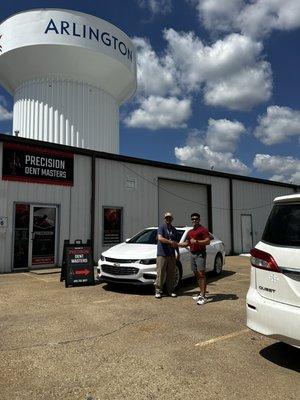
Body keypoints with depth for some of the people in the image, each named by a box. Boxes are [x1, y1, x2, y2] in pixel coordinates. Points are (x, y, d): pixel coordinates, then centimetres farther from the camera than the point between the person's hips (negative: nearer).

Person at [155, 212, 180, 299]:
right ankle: (158, 291, 3)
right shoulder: (161, 227, 0)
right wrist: (170, 242, -26)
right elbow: (160, 238, -17)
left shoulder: (174, 230, 18)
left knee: (171, 274, 8)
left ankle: (170, 290, 17)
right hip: (162, 254, -5)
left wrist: (178, 253, 22)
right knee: (160, 274, -5)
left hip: (171, 255, 5)